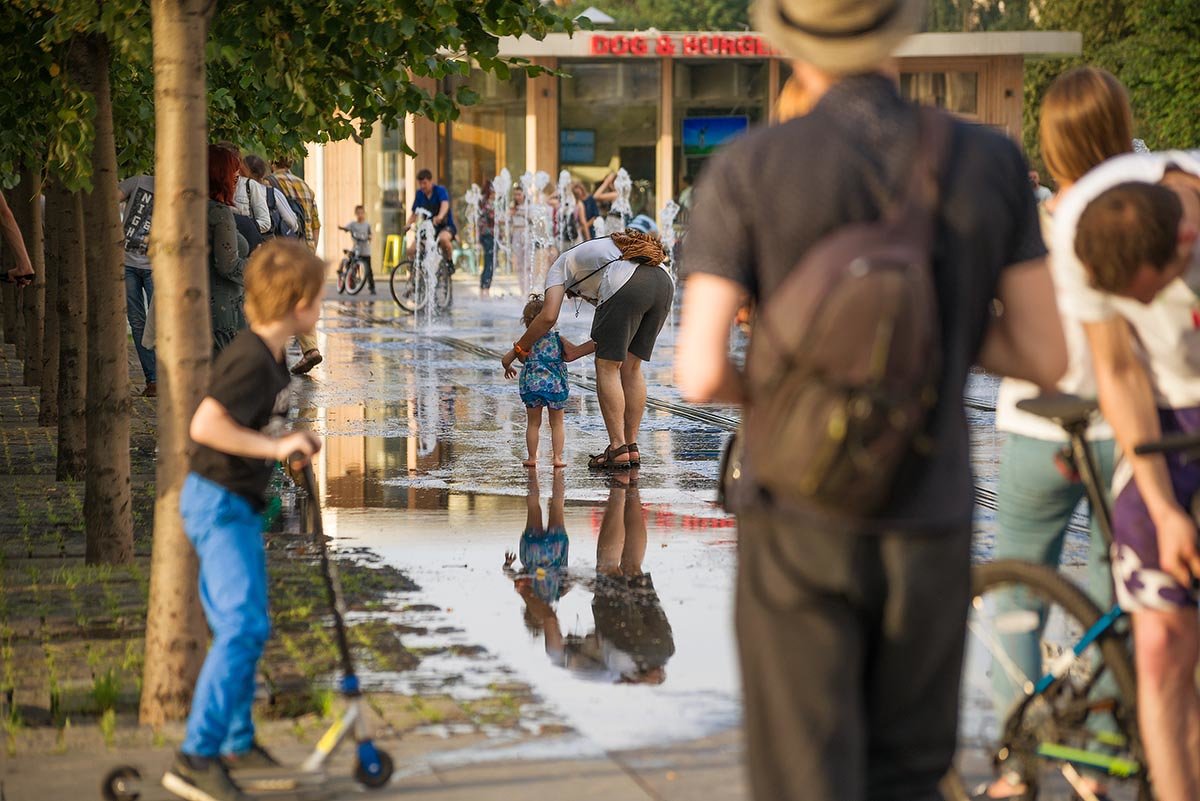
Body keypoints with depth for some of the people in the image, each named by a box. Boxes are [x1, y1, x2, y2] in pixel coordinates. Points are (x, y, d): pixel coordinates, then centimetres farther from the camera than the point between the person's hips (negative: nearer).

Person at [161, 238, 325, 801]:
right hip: (220, 504, -11)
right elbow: (205, 425, -31)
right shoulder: (252, 359, -21)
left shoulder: (271, 356, 10)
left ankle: (237, 743, 32)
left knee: (241, 627, 19)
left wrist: (292, 444, 16)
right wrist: (275, 446, -26)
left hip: (237, 505, 11)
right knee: (244, 624, -19)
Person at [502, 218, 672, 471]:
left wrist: (517, 350, 20)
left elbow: (548, 316, 9)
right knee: (631, 367, 17)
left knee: (607, 367, 4)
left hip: (627, 286, -7)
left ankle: (618, 449, 0)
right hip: (664, 281, 7)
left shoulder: (560, 266, 25)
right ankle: (632, 447, 17)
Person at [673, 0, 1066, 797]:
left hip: (801, 529, -2)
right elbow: (1044, 357, -2)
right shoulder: (992, 160, -3)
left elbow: (701, 373, -14)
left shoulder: (747, 170, -10)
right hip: (928, 529, 2)